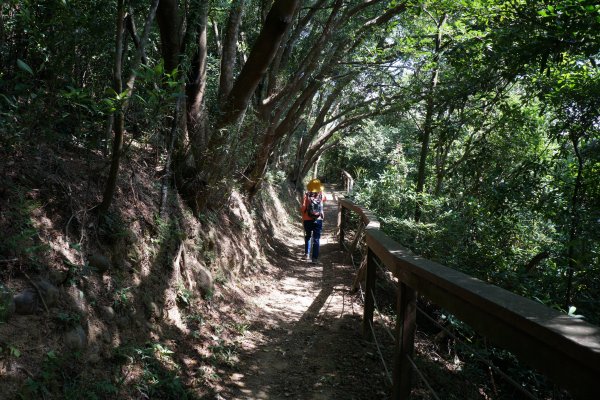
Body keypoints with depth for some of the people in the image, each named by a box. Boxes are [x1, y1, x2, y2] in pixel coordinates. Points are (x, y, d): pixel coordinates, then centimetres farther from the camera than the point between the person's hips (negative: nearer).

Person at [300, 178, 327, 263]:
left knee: (308, 237, 23)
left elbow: (303, 208, -12)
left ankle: (307, 253, 25)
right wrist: (321, 191, 19)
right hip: (318, 220, 0)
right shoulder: (321, 195, -4)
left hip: (308, 220, 0)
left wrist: (303, 213, 6)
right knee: (316, 239, 3)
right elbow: (324, 199, 19)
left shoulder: (307, 195, -9)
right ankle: (315, 258, -2)